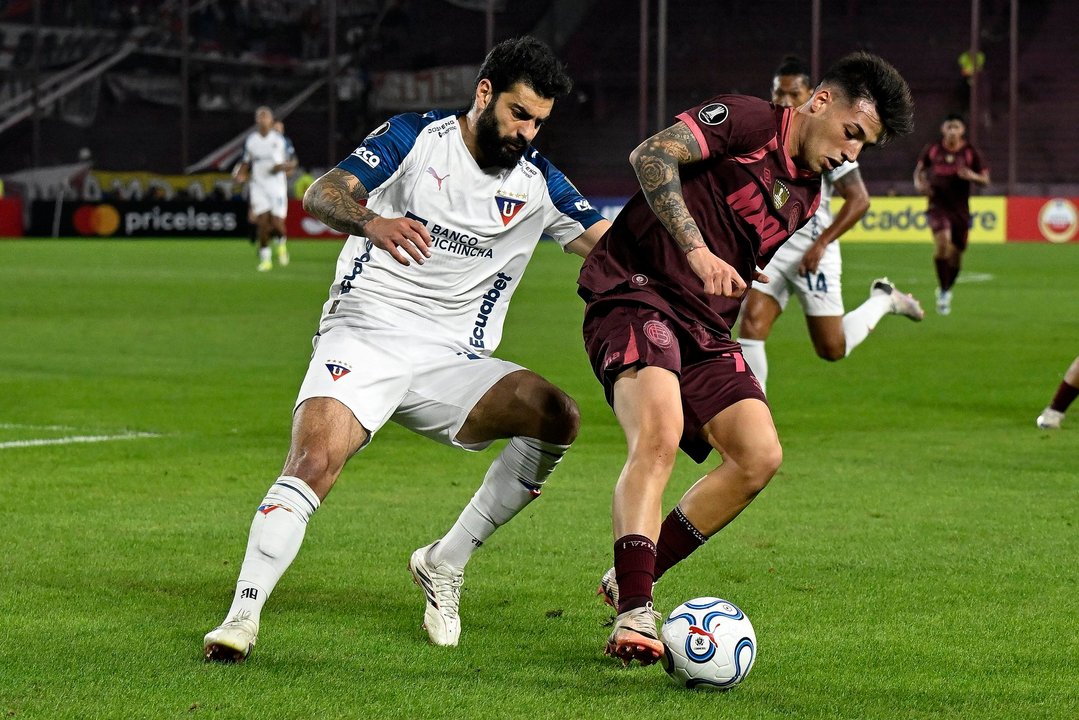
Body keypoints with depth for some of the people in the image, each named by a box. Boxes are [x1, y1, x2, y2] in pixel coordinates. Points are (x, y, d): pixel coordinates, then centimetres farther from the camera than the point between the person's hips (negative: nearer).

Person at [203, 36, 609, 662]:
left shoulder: (537, 182, 9)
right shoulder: (415, 137, 0)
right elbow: (323, 193, -13)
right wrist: (372, 222, -35)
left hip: (451, 363, 4)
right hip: (363, 335, -4)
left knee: (557, 416, -20)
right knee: (314, 462, -28)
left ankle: (445, 565, -5)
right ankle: (242, 616, -25)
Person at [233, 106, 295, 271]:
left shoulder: (280, 139, -1)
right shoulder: (250, 140, 5)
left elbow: (292, 163, 4)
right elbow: (245, 163, 14)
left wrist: (283, 166, -18)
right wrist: (241, 175, -5)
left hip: (277, 185, -1)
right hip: (258, 185, 1)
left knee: (277, 223, -9)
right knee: (262, 222, -8)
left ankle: (282, 244, 25)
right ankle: (265, 258, 4)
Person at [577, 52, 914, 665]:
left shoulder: (806, 197, 17)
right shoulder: (747, 121, -8)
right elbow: (651, 155, -20)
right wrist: (698, 251, -26)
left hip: (704, 326, 9)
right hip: (637, 293, -8)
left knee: (760, 457, -5)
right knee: (660, 435, -29)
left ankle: (631, 581, 7)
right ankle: (634, 614, -30)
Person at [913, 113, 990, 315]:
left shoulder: (970, 152, 0)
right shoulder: (932, 150, 2)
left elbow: (985, 180, 3)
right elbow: (919, 168, 18)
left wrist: (972, 176, -18)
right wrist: (919, 183, -3)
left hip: (960, 208, 1)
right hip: (938, 205, -1)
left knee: (956, 253, 6)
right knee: (942, 239, -28)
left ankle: (947, 291, 35)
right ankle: (942, 290, -18)